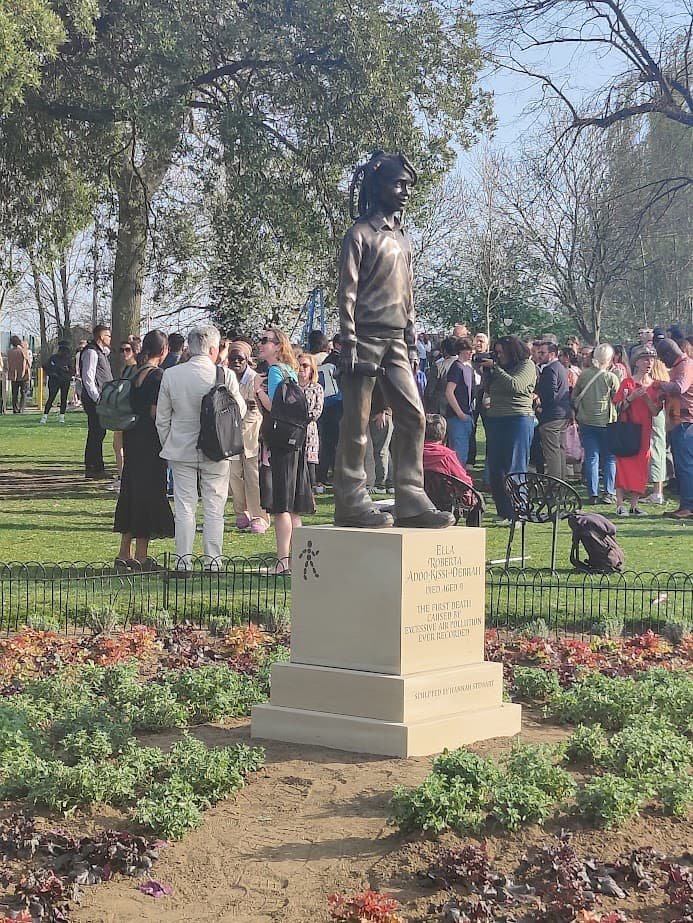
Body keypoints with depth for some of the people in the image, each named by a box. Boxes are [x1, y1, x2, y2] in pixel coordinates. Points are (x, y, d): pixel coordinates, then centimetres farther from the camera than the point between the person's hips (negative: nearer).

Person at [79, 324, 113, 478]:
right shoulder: (91, 352, -12)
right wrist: (97, 398, -20)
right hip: (94, 400, -10)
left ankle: (91, 468, 18)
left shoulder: (101, 351, 19)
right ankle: (95, 469, -7)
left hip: (99, 399, 10)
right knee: (97, 433, -9)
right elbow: (88, 377, -18)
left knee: (97, 434, 12)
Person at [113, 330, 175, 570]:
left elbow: (132, 406, 13)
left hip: (132, 440, 8)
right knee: (149, 492, -1)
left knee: (131, 491, 14)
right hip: (150, 442, -8)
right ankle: (141, 556, 2)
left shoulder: (135, 373, 10)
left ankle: (124, 554, 19)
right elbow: (156, 413, -17)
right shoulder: (157, 375, -13)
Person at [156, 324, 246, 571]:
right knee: (214, 510, 7)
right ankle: (213, 563, 9)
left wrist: (168, 446, 14)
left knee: (184, 509, 7)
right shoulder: (226, 375, -12)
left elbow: (162, 418, 2)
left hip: (181, 450, 2)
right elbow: (240, 410, 1)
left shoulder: (170, 375, -4)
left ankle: (183, 563, 8)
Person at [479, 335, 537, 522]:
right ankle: (503, 512, 12)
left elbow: (515, 385, -17)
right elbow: (488, 391, 19)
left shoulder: (527, 365, -1)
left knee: (514, 469, -7)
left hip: (518, 420, -7)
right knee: (495, 469, 5)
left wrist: (495, 368, -10)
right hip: (495, 420, 7)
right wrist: (487, 372, 7)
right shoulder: (501, 367, 17)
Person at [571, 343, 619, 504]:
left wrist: (578, 413, 21)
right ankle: (609, 493, 2)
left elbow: (573, 397, 7)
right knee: (609, 459, 8)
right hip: (606, 422, -2)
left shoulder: (584, 375, -1)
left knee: (591, 458, 5)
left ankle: (593, 494, 3)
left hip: (586, 422, 2)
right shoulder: (611, 378, -9)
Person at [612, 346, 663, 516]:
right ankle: (620, 504, -8)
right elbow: (618, 407, -5)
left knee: (641, 467, 1)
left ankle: (634, 504, 6)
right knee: (623, 465, -8)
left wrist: (646, 397, -11)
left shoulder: (654, 386, 10)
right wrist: (632, 397, -19)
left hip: (644, 432, 4)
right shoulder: (627, 382, -1)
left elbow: (655, 412, 4)